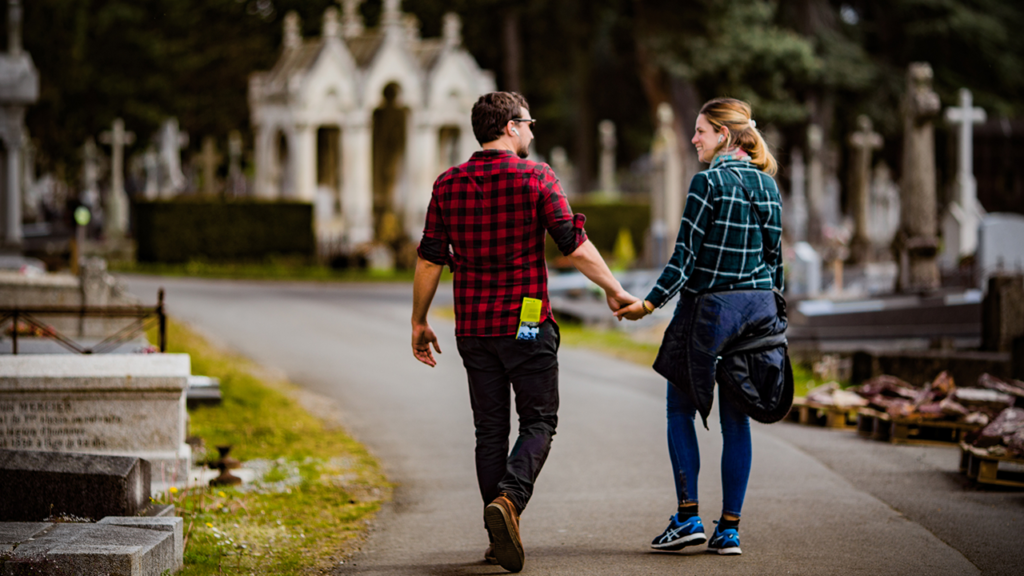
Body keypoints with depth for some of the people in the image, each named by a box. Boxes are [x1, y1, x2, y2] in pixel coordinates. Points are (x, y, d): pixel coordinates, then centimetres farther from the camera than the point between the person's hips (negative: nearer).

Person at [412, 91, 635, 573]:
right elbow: (575, 247, -9)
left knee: (490, 429, 11)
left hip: (473, 328, 4)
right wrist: (614, 290, 2)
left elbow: (429, 260, 4)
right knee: (538, 421, 5)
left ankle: (500, 537, 11)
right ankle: (508, 498, -20)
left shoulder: (449, 184, 4)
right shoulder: (535, 177, -7)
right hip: (526, 324, -4)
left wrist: (419, 323, 13)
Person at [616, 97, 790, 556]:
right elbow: (774, 255, 12)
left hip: (708, 307, -6)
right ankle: (729, 528, 6)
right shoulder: (767, 184, 8)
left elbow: (686, 255, -15)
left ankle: (688, 518, 2)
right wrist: (770, 307, 21)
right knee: (736, 419, 7)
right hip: (758, 306, 6)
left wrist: (650, 303, -11)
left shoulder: (709, 182, -11)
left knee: (680, 408, 7)